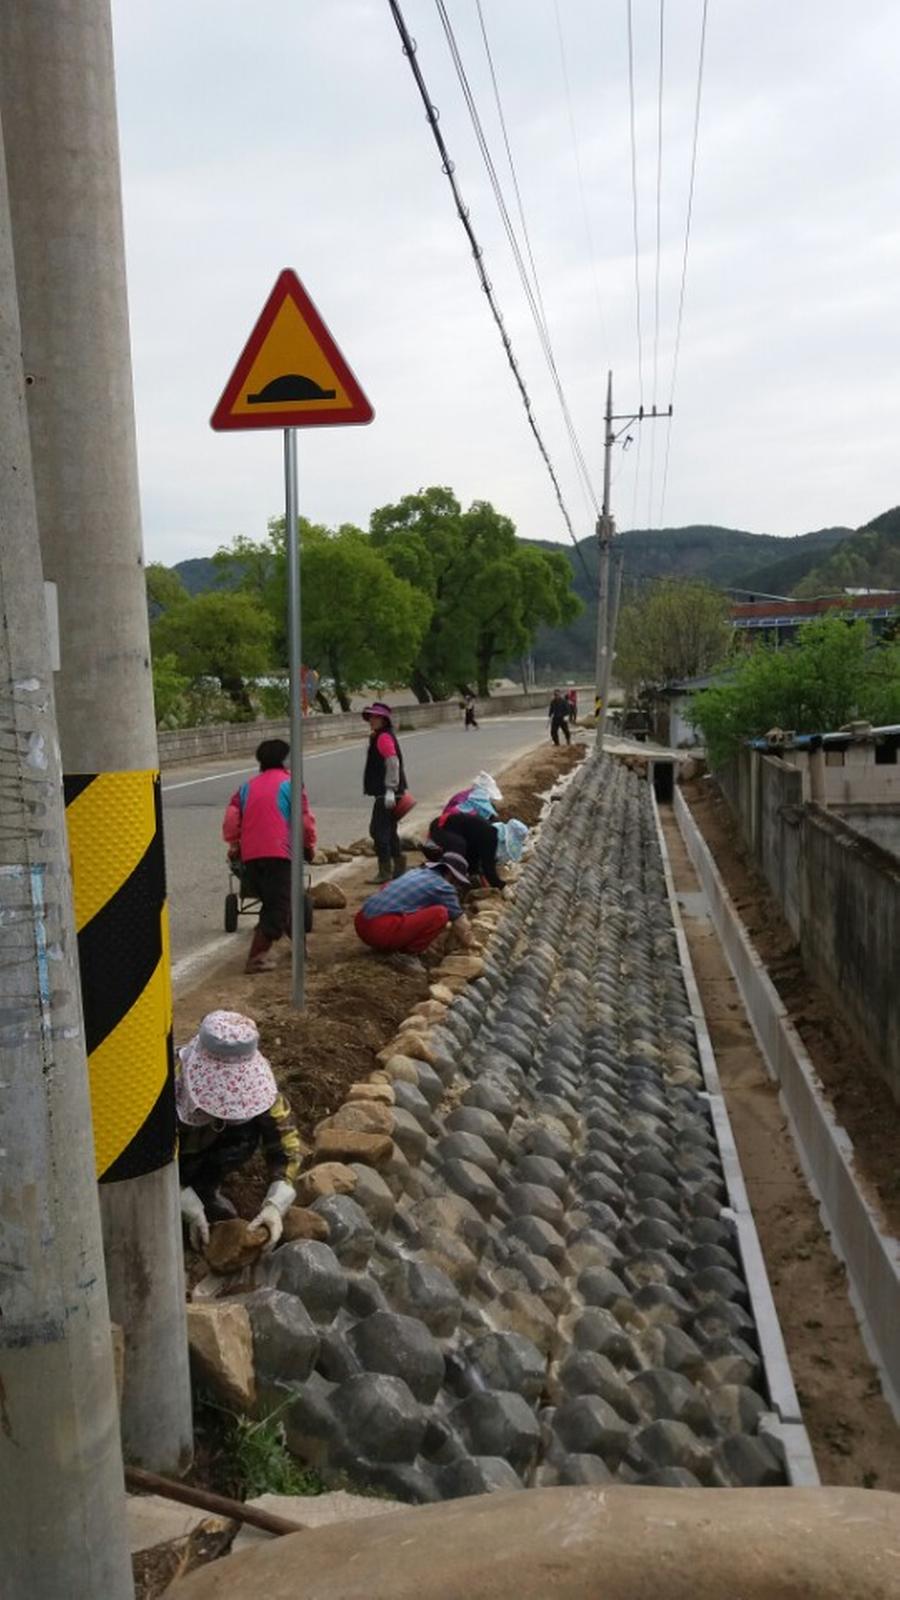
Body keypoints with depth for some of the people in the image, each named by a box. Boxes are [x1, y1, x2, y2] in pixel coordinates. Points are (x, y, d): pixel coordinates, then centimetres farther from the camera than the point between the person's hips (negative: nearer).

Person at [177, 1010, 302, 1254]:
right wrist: (192, 1211, -32)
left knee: (245, 1136, -28)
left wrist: (275, 1204, -35)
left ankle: (205, 1189, -2)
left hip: (204, 1141, 3)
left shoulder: (250, 1077, -28)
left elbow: (285, 1138, -25)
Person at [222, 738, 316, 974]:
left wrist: (234, 845, 22)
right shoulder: (289, 783, 5)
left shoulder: (247, 786, 18)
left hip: (250, 855, 5)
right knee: (277, 906, -4)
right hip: (278, 852, -5)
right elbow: (305, 819, -1)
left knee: (275, 901, 20)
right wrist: (310, 846, 14)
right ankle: (256, 956, -12)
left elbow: (231, 818, 9)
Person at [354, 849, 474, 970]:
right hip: (382, 931, -9)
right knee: (440, 914, -10)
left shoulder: (417, 872, 25)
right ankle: (405, 953, -4)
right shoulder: (443, 887, 1)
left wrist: (446, 925, 54)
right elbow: (459, 922, 10)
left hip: (362, 924, 9)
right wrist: (469, 944, 29)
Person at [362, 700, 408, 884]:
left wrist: (390, 790, -25)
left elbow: (393, 763, -23)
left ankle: (385, 872, -5)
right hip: (384, 793, 11)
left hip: (386, 793, -11)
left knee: (379, 830, -8)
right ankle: (399, 867, 25)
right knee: (389, 830, 17)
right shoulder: (377, 737, 18)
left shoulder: (384, 737, -14)